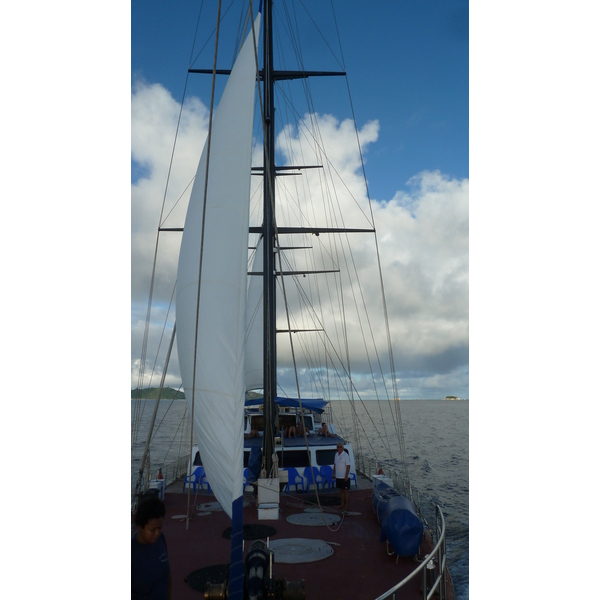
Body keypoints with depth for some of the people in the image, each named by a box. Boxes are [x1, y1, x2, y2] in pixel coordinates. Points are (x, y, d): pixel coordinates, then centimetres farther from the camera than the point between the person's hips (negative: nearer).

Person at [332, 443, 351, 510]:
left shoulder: (345, 455, -15)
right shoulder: (336, 455, 7)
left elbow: (348, 466, -16)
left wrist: (346, 476, -20)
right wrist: (333, 473, 15)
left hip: (344, 477, -7)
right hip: (338, 476, 7)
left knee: (346, 491, 3)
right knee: (341, 490, 15)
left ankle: (347, 505, 12)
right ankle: (343, 503, 26)